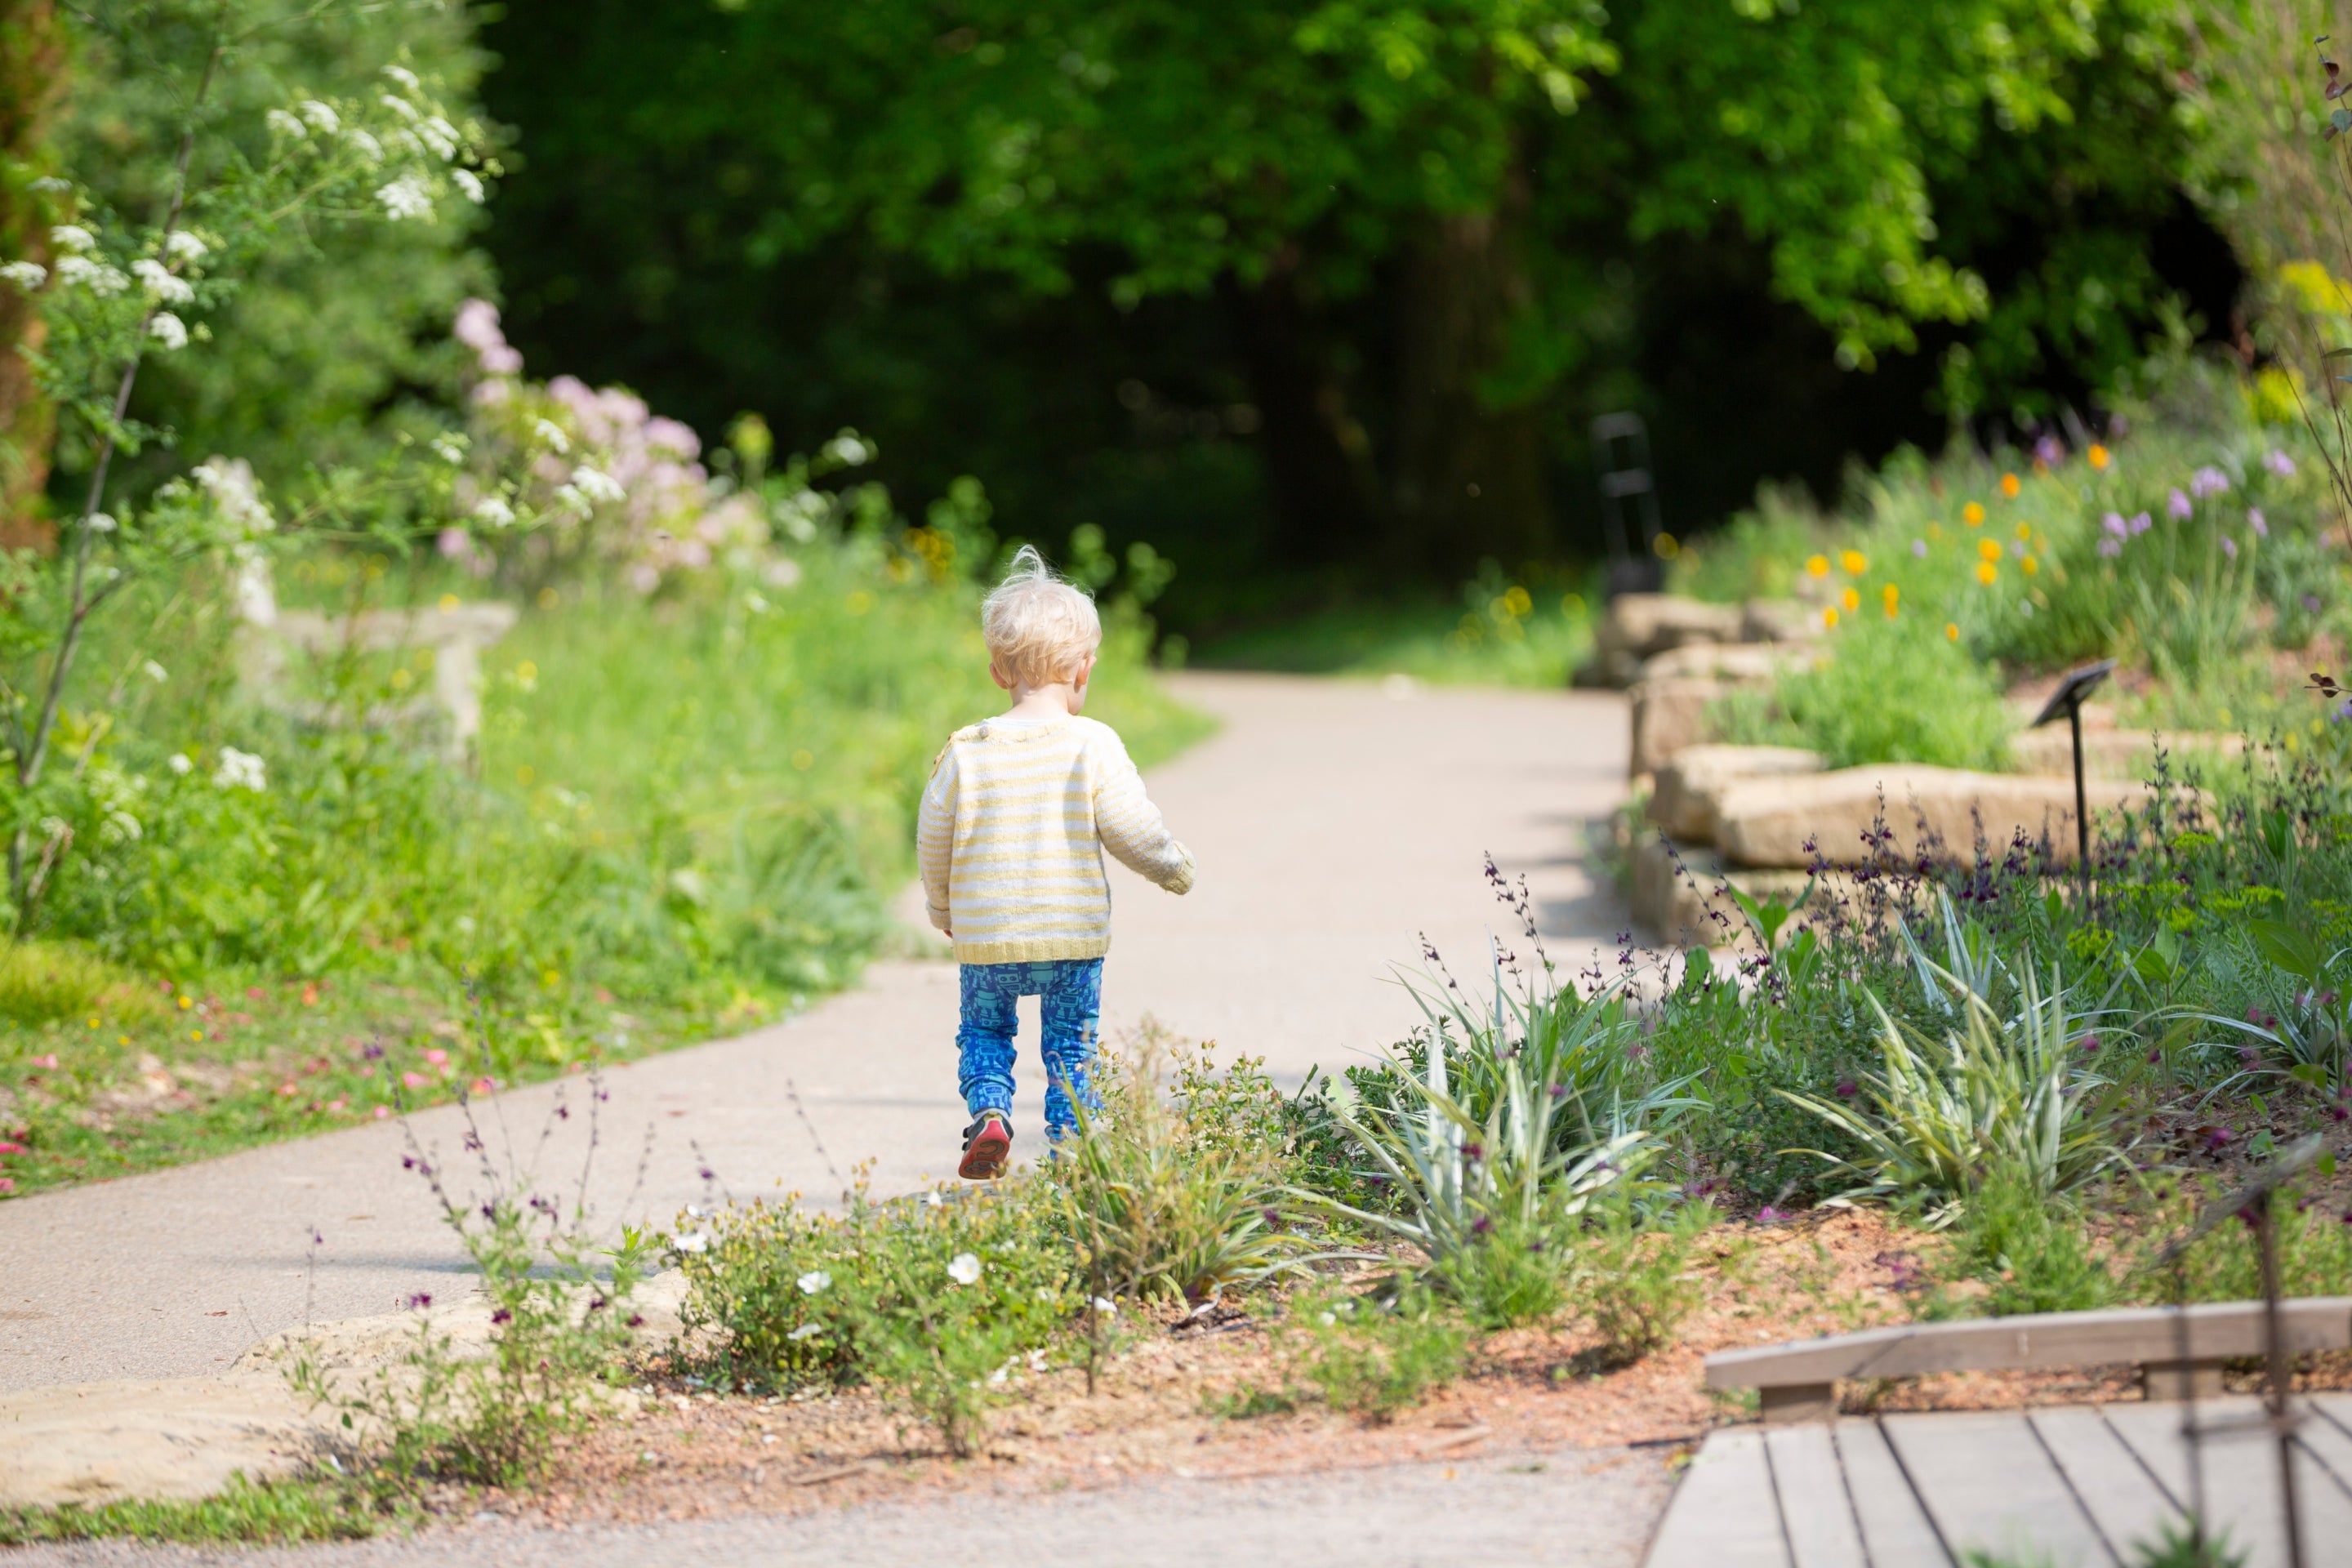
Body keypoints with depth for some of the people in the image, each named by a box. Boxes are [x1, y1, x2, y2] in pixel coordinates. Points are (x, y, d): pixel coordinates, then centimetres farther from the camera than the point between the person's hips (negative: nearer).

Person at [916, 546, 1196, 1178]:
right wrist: (1173, 866, 15)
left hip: (985, 936, 1)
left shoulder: (965, 753, -4)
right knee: (1071, 1043, 12)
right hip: (1073, 936, -1)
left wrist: (944, 908, 21)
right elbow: (1132, 827, -7)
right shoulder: (1093, 747, -10)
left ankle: (989, 1111, -5)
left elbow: (934, 841, 3)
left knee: (984, 1031, 18)